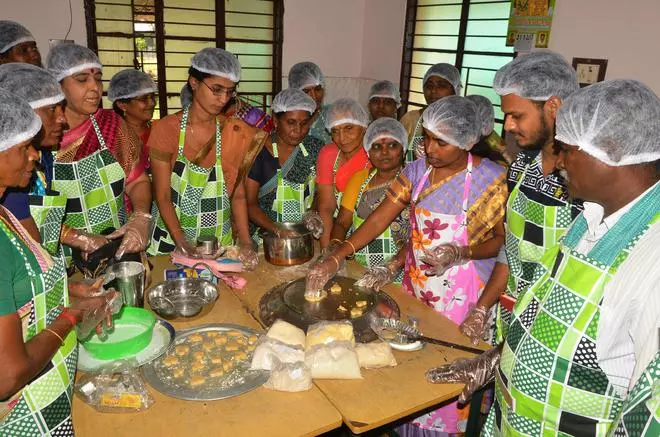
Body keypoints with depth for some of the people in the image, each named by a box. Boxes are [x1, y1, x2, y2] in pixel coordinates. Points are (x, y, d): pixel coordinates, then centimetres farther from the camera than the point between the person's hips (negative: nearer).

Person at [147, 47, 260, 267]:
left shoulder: (235, 132, -3)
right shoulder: (166, 129, -9)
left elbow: (238, 194, -2)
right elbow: (163, 197, -8)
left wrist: (245, 242, -14)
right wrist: (183, 244, -21)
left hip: (221, 241, 2)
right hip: (172, 240, -1)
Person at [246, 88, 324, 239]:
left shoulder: (316, 148, 8)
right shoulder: (258, 153, -4)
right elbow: (249, 203, -5)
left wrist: (312, 213, -8)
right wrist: (277, 229, -19)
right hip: (266, 238, -3)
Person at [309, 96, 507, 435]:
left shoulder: (491, 180, -14)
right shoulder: (416, 171, -2)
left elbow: (501, 239, -6)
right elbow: (379, 219, -4)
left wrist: (461, 253, -25)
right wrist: (336, 258, -13)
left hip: (461, 295, -4)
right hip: (414, 287, 5)